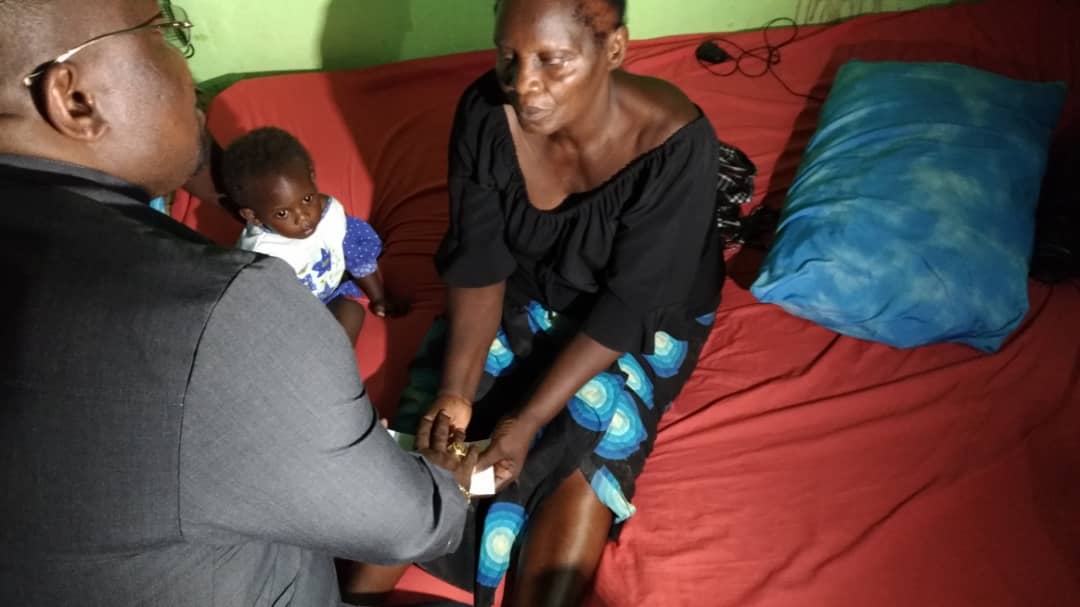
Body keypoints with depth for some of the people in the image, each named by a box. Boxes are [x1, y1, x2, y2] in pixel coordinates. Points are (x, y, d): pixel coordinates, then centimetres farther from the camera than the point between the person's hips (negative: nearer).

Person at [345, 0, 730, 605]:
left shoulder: (676, 144, -31)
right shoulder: (486, 111, -22)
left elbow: (629, 306, -27)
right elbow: (478, 261, -15)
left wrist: (527, 419, -29)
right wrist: (454, 391, -25)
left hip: (646, 316, -2)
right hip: (526, 291, 3)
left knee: (587, 451, -21)